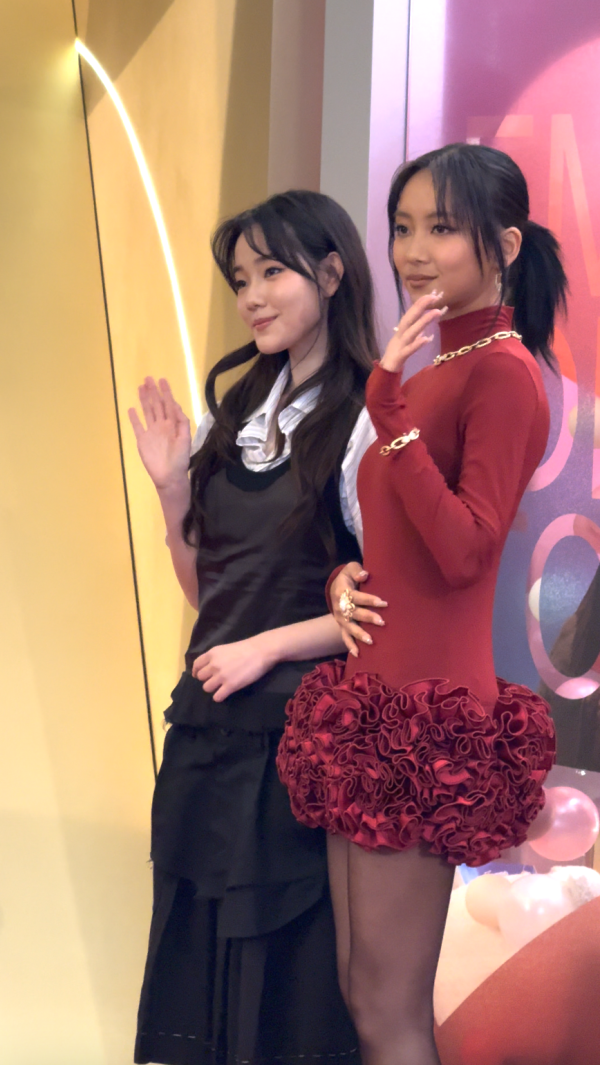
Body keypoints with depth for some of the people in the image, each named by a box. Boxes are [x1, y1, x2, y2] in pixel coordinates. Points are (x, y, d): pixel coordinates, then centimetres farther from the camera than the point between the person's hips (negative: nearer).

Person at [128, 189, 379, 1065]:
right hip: (209, 729, 7)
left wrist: (266, 647, -14)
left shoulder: (365, 424, -12)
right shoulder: (237, 415, 10)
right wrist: (172, 488, 0)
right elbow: (206, 590, 13)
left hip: (302, 732, -7)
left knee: (289, 970, 6)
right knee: (196, 954, 16)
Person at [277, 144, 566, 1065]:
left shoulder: (503, 374, -12)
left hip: (431, 709, -9)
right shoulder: (435, 367, 14)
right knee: (360, 984, 14)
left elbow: (467, 551, -21)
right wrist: (346, 578, 1)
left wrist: (390, 410, -24)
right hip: (377, 695, 9)